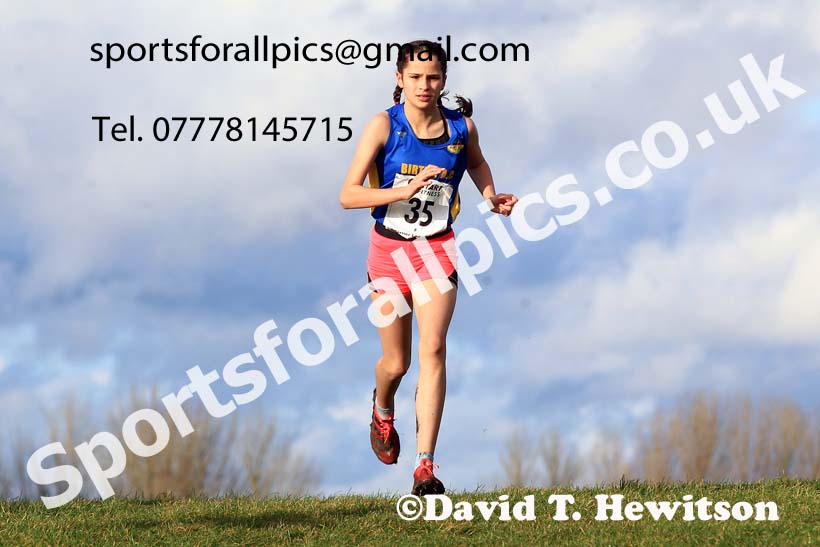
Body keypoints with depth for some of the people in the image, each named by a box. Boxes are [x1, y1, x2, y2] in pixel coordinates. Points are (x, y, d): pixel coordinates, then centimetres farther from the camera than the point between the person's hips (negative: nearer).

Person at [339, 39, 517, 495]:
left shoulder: (461, 127, -4)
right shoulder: (384, 126, -12)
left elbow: (476, 163, 21)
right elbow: (348, 195, -16)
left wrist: (492, 196, 2)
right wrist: (402, 191, -28)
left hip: (437, 248, 1)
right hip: (389, 249, -1)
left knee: (433, 351, -16)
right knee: (396, 362, 8)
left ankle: (426, 466, -17)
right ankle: (383, 411, 46)